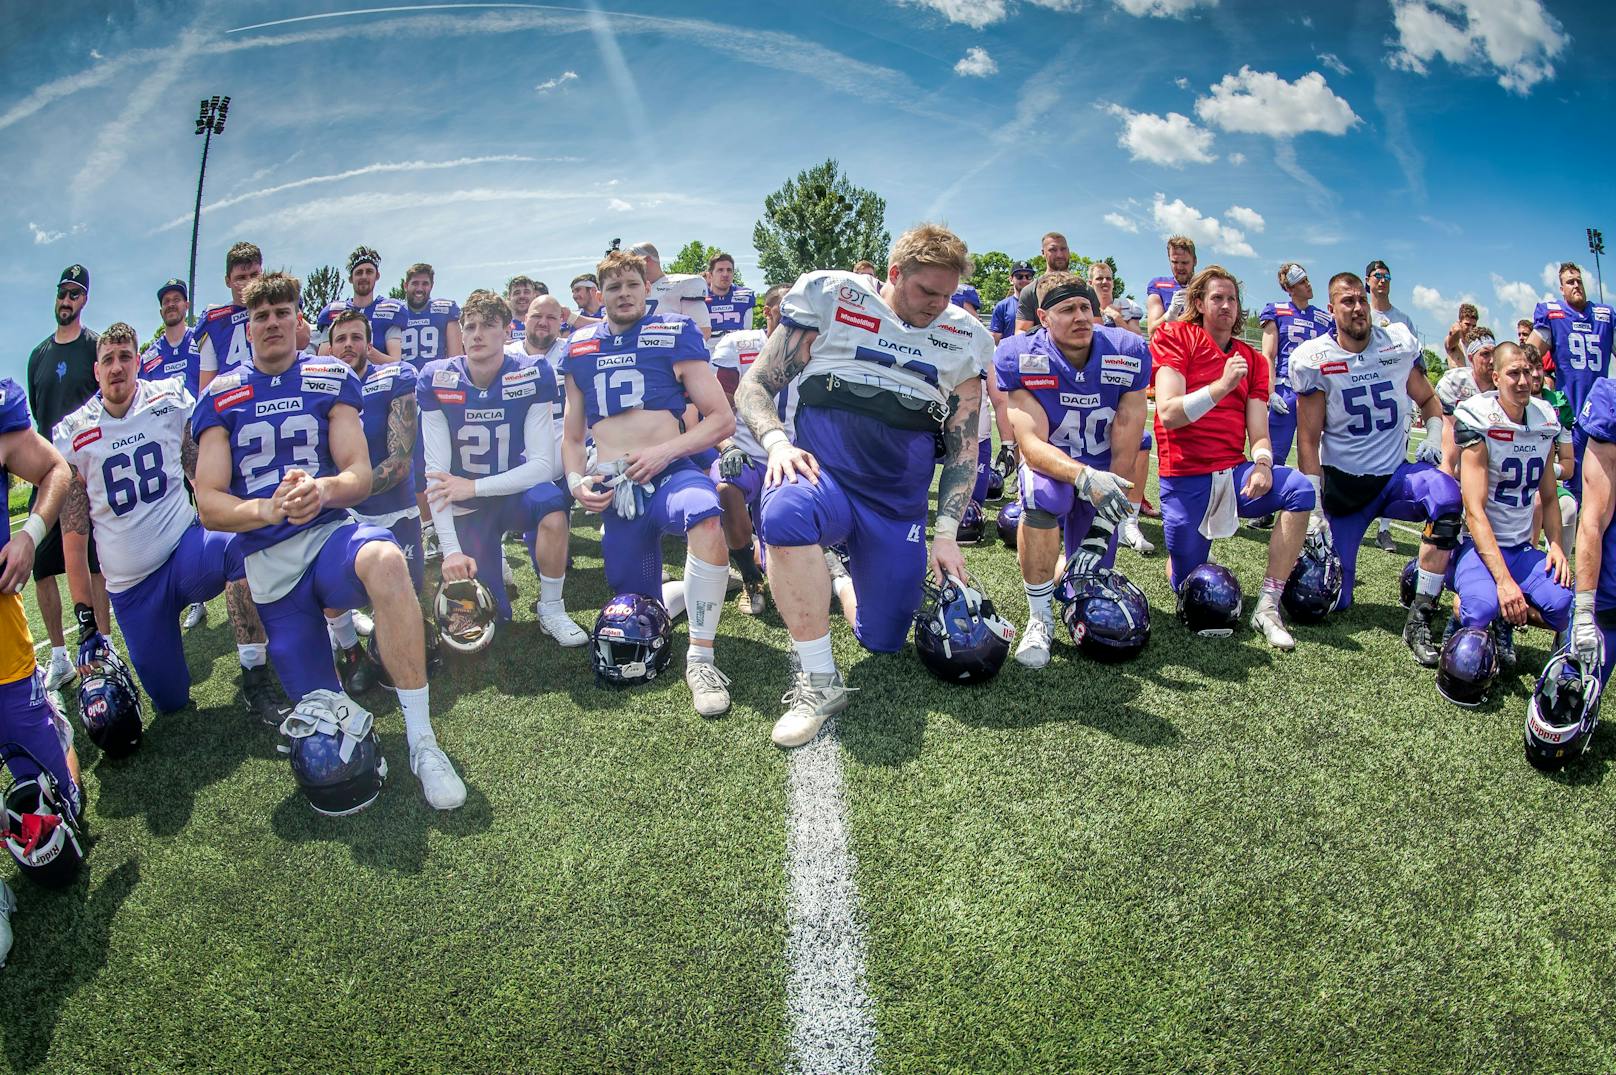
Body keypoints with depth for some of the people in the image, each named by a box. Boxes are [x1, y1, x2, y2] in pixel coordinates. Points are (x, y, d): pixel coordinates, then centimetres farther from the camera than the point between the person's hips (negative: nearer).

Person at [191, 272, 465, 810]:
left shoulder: (331, 379, 5)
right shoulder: (221, 397, 5)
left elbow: (359, 475, -3)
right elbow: (209, 505, -2)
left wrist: (323, 490, -27)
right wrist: (267, 509, -24)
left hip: (330, 533, -1)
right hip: (268, 562, 2)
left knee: (386, 561, -41)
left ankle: (422, 741, -34)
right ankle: (336, 626, 37)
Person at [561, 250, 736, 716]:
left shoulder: (674, 334, 3)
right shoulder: (580, 348, 15)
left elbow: (722, 419, -2)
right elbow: (572, 437, 22)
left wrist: (664, 451, -14)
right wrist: (576, 481, 2)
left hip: (668, 473, -4)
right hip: (613, 490, 4)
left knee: (705, 518, -41)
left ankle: (700, 657, -28)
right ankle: (695, 587, 40)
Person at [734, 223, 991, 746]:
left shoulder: (962, 338, 9)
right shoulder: (831, 298, 0)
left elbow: (964, 444, 12)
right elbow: (754, 386, -1)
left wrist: (946, 533, 3)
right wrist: (776, 440, -21)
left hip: (900, 501, 4)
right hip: (823, 471, -3)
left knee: (883, 640, 4)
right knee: (785, 513, -40)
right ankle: (819, 681, -26)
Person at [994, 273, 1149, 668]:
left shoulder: (1129, 355, -17)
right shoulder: (1019, 358, -21)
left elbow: (1124, 453, -15)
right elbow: (1032, 446, -29)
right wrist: (1084, 477, -48)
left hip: (1103, 474, 2)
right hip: (1051, 463, -2)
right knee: (1041, 493, -40)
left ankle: (1078, 560, 41)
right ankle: (1040, 619, -21)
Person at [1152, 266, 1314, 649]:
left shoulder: (1252, 360, 12)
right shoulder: (1175, 337, -2)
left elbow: (1258, 433, 3)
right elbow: (1169, 414, -15)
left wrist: (1262, 464, -19)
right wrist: (1222, 385, -26)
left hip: (1234, 474, 4)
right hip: (1184, 481, -3)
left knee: (1300, 490, -27)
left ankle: (1267, 607, -19)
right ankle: (1194, 553, 40)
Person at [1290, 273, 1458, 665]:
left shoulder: (1399, 344, 1)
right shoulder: (1315, 359, -7)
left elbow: (1428, 400, 19)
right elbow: (1308, 440, -6)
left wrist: (1434, 438, -3)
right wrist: (1314, 508, -11)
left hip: (1395, 474, 2)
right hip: (1343, 482, -2)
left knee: (1446, 495, -35)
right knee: (1332, 599, -5)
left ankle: (1419, 620, -25)